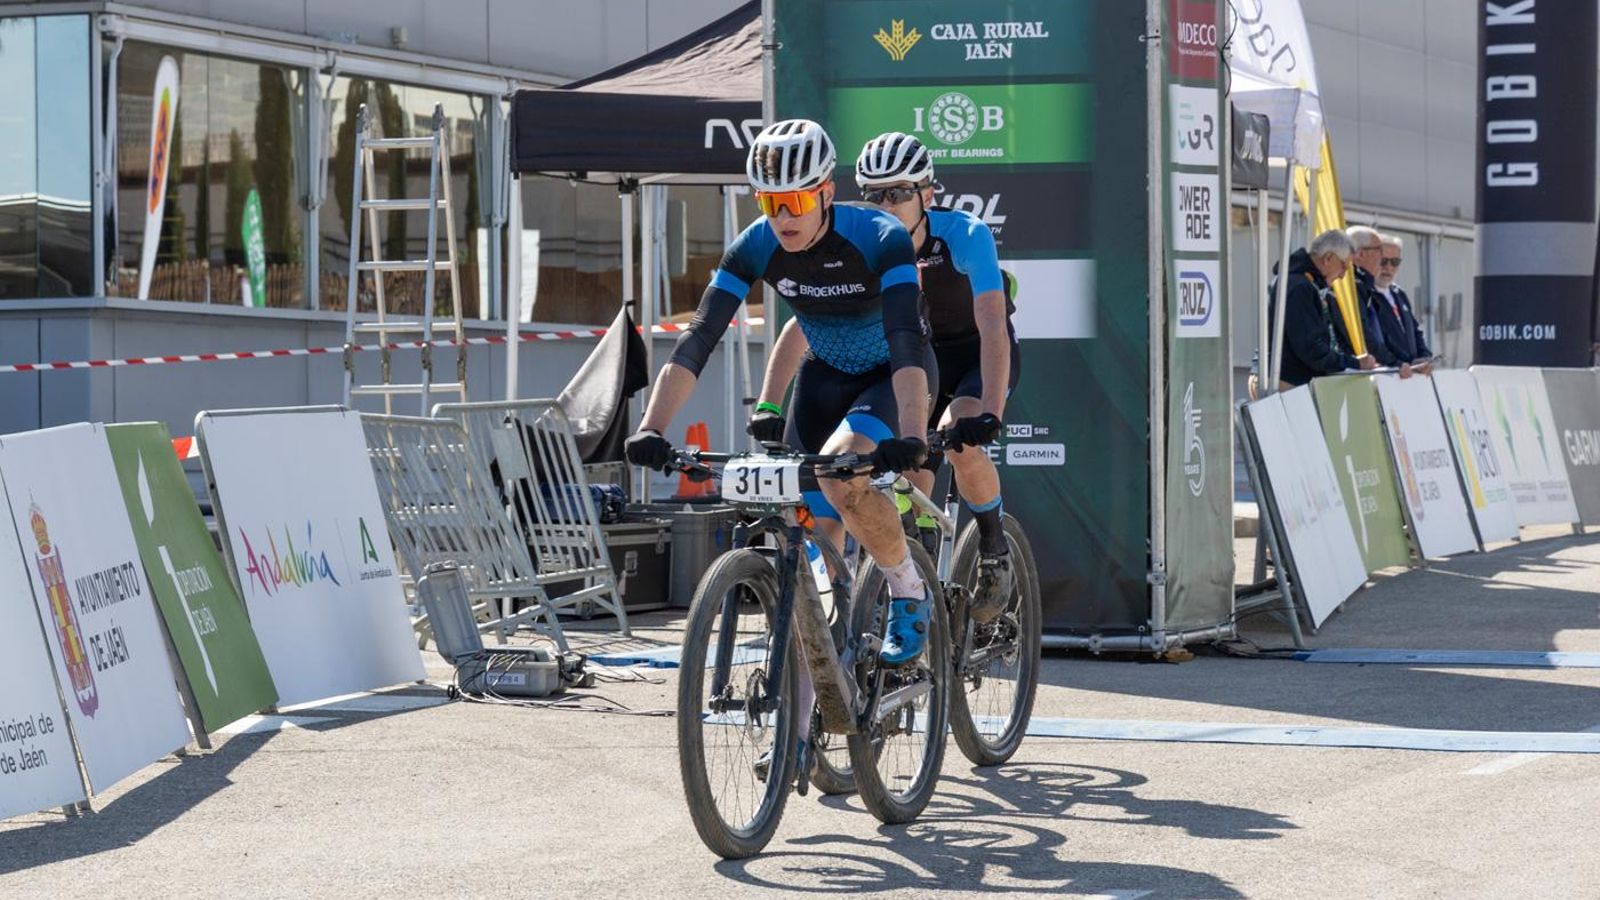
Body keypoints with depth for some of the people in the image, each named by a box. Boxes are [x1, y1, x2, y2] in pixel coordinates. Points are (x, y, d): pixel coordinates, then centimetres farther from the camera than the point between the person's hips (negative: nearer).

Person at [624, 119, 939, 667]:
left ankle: (909, 596, -11)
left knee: (840, 474, -30)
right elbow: (697, 339, -25)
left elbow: (907, 343, -40)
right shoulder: (755, 247, -20)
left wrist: (911, 437, -55)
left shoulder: (880, 239, -31)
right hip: (827, 375, 5)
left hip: (890, 376, -5)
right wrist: (651, 429, -37)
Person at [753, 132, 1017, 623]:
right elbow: (800, 327, -22)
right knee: (911, 469, -9)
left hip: (981, 356, -4)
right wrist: (767, 407, -34)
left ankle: (996, 556, -10)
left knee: (960, 441, -30)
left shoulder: (965, 235, -29)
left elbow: (992, 329, -39)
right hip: (919, 356, 4)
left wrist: (989, 413, -52)